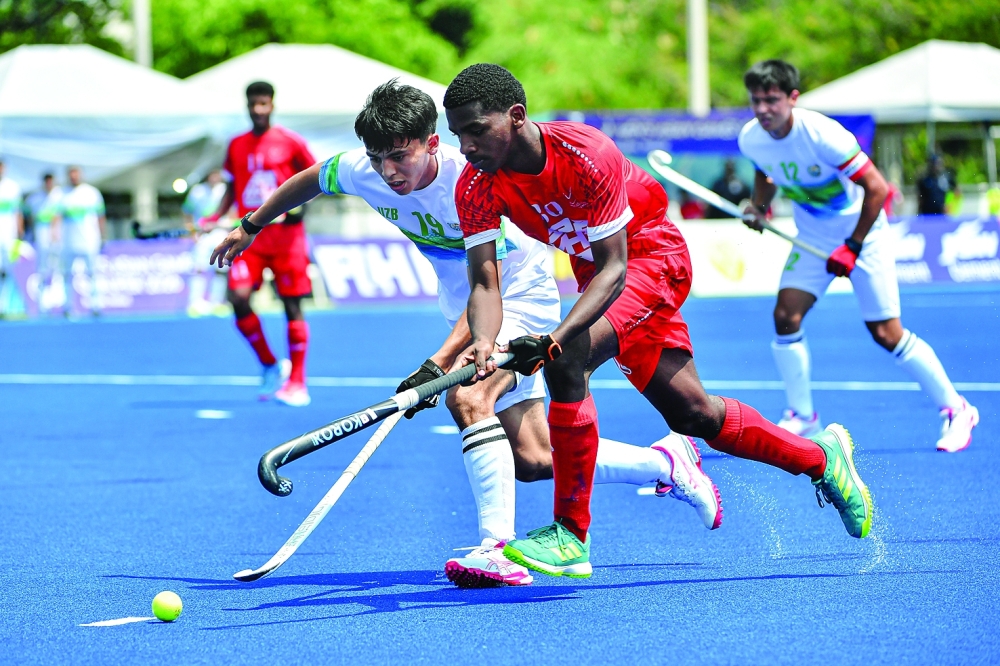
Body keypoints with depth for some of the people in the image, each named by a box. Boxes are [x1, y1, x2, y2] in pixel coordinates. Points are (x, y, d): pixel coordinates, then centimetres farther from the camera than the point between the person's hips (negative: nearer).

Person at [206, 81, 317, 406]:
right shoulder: (237, 145, 11)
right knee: (238, 297, -12)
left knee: (292, 305, -2)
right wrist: (215, 217, 4)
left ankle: (297, 384, 3)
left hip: (285, 232, -3)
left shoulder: (290, 141, -1)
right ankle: (269, 366, 9)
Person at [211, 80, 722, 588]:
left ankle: (498, 551, -38)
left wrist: (436, 366, -48)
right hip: (468, 315, 7)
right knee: (532, 461, 5)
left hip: (520, 302, -7)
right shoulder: (364, 171, -15)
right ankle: (666, 461, 22)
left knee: (466, 397, -34)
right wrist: (250, 227, 18)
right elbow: (310, 180, 8)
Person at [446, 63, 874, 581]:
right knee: (692, 415, 10)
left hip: (652, 254, -6)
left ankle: (571, 536, -24)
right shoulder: (476, 187, -19)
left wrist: (556, 338, -48)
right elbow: (485, 283, -23)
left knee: (566, 362, -30)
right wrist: (482, 343, -46)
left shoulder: (586, 154, -33)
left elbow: (614, 267, -34)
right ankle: (821, 457, 33)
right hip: (594, 271, 6)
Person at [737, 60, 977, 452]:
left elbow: (876, 188, -25)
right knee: (786, 316, -12)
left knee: (885, 333, -7)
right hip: (813, 238, 5)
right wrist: (759, 206, -4)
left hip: (861, 232, -5)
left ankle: (955, 410, 8)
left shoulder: (823, 136, -30)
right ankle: (802, 417, 4)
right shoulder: (751, 139, -11)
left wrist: (853, 248, -23)